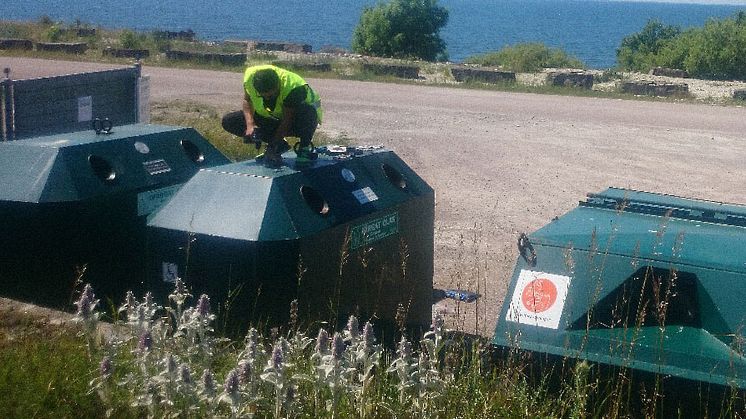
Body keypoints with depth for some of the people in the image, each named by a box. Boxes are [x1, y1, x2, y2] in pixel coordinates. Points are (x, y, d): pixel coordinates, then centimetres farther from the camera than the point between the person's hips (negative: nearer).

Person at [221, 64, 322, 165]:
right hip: (272, 118, 6)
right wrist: (250, 124, -22)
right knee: (228, 121, -10)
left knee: (306, 111, -43)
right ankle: (280, 145, -4)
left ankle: (305, 148, -14)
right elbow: (247, 100, -5)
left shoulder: (293, 88, -34)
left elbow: (287, 121, -30)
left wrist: (273, 145, -33)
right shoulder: (250, 76, -22)